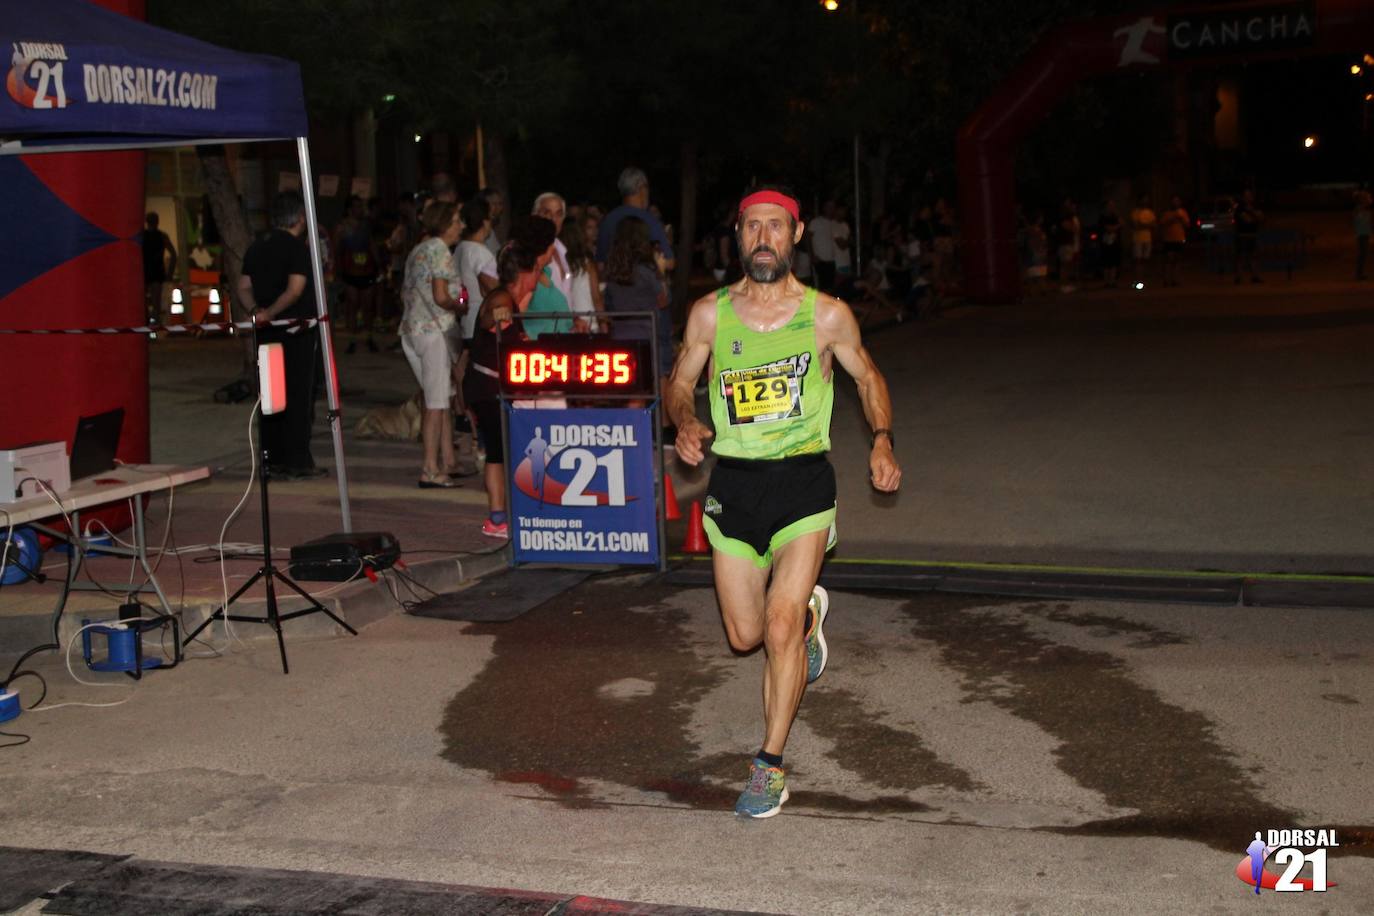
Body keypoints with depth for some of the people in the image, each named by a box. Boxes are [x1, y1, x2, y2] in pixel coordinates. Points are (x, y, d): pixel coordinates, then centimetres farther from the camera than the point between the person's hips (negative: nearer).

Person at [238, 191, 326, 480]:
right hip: (296, 333, -7)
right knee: (299, 396, -1)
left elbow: (244, 288, 9)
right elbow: (295, 289, -19)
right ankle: (297, 462, 0)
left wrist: (256, 310, -2)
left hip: (266, 333, 7)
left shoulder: (256, 248, 12)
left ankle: (273, 459, 14)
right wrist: (271, 313, -15)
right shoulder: (298, 247, -10)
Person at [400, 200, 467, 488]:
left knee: (442, 398, 15)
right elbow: (441, 297, -17)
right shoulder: (439, 250, -10)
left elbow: (405, 294, 23)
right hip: (433, 330, -9)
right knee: (437, 403, -6)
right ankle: (430, 470, -5)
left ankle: (446, 461, 18)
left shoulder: (416, 251, 18)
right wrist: (461, 308, -1)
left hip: (410, 329, 9)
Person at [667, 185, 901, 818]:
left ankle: (769, 767, 0)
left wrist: (882, 441, -4)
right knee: (744, 636, 11)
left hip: (803, 483, -3)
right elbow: (679, 382, 13)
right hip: (732, 483, 3)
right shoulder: (709, 314, 0)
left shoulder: (827, 315, -3)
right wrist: (686, 424, -10)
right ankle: (809, 612, 47)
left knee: (780, 627, -15)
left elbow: (867, 375, 12)